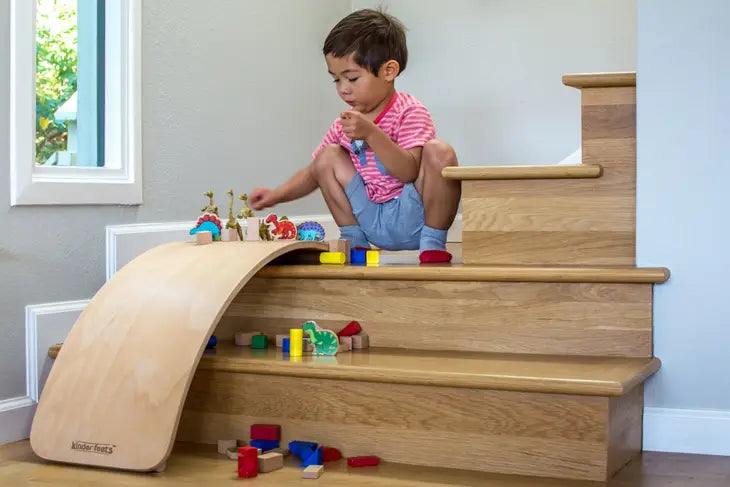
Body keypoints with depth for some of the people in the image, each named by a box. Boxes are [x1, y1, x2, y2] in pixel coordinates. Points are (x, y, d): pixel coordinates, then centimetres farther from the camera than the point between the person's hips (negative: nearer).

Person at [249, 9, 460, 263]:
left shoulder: (410, 112, -11)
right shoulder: (345, 123, 6)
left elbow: (409, 172, -24)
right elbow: (313, 172, 14)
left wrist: (371, 133, -34)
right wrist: (276, 195, -2)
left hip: (412, 217, -5)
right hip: (374, 224, 6)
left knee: (439, 151, -29)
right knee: (329, 157, -1)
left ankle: (433, 242, -15)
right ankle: (352, 240, 2)